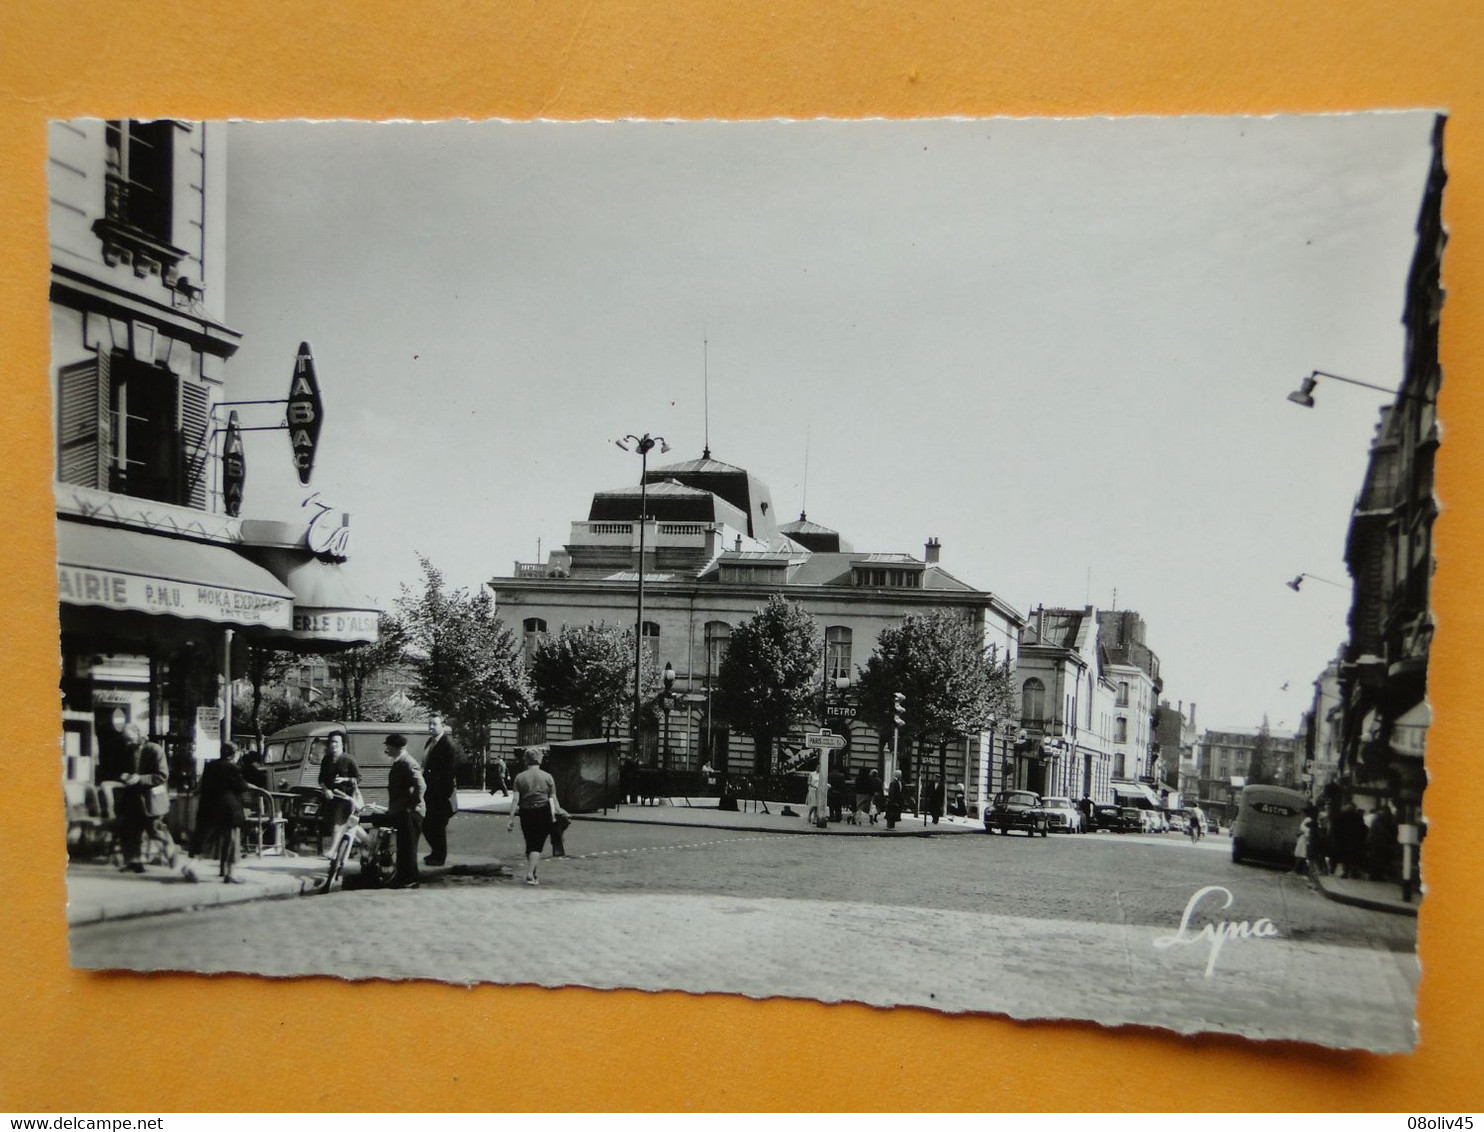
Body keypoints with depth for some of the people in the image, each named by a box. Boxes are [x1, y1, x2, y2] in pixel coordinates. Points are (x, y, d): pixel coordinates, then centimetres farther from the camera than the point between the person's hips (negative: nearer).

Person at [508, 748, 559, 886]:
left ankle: (532, 874, 22)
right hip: (543, 812, -2)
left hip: (526, 813, 2)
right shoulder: (547, 777, 2)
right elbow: (553, 799, 1)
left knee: (529, 844, 15)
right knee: (538, 845, 0)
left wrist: (511, 819, -1)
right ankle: (530, 873, -14)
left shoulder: (520, 777, 2)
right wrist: (554, 815, 7)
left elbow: (515, 799, -2)